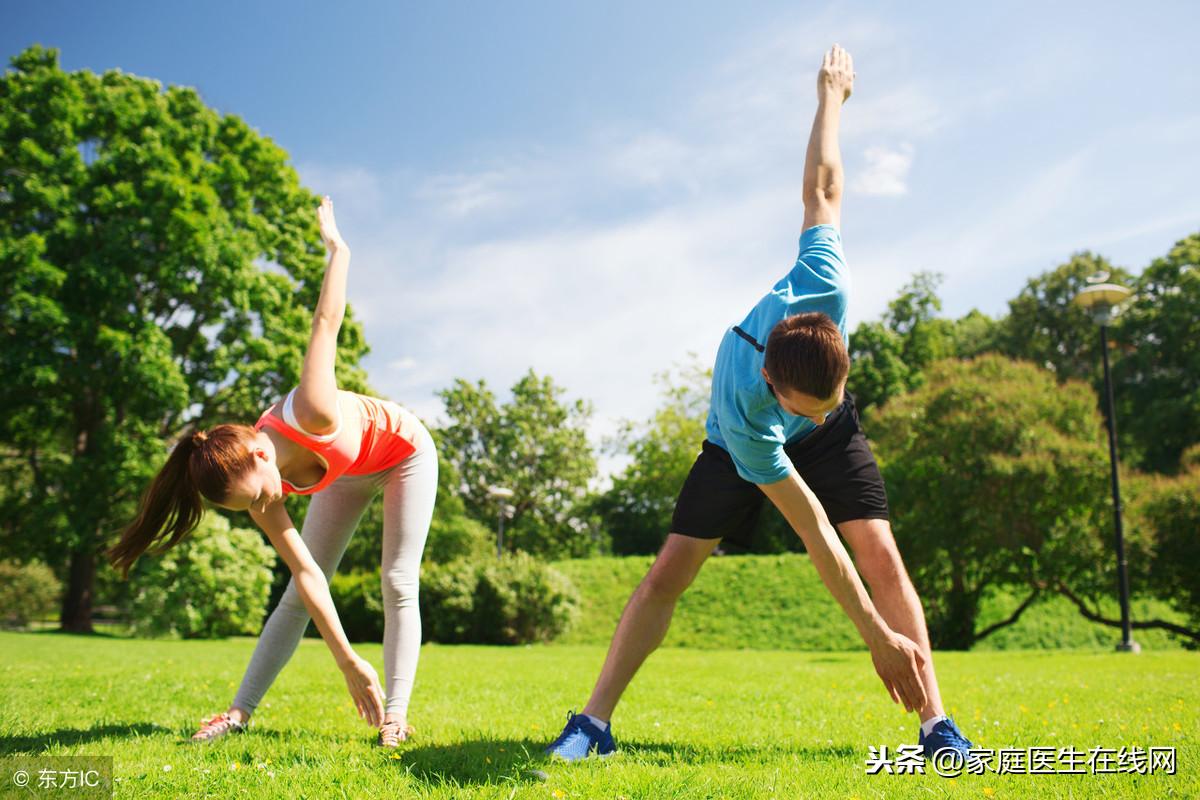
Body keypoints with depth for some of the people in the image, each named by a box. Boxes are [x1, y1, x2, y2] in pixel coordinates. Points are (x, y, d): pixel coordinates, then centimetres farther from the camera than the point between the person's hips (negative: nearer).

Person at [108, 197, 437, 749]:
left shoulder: (311, 414, -42)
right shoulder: (259, 490, -24)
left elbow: (326, 322, -28)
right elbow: (308, 576, -22)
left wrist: (336, 245, -9)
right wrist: (348, 663, -23)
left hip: (406, 450, -4)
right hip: (348, 472, 4)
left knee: (398, 584, -10)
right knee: (297, 593, 0)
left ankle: (395, 717, -7)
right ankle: (241, 711, 7)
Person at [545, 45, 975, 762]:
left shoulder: (822, 289, -38)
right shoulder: (742, 412, -41)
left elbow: (821, 185, -20)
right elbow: (814, 532, -35)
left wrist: (831, 93, -1)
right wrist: (877, 637, -31)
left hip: (833, 441, 3)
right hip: (741, 451, -3)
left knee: (883, 554, -15)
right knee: (669, 571, -11)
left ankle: (938, 729, -9)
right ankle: (595, 722, -3)